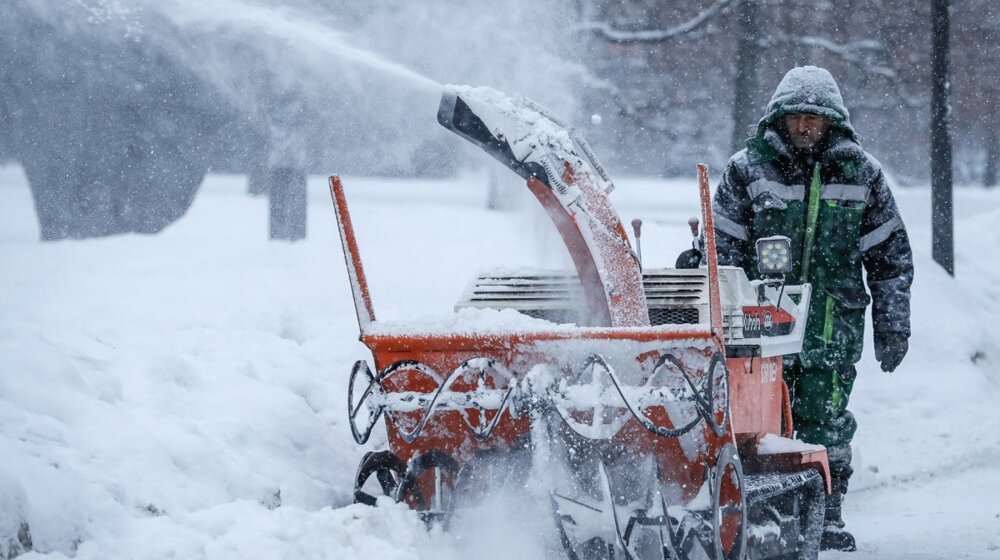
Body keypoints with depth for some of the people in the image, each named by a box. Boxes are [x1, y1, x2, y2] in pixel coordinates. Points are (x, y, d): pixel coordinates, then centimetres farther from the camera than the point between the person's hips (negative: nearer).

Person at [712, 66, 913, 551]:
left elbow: (890, 256, 12)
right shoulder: (747, 169, 3)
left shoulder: (860, 174, 7)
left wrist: (893, 326, 9)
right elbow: (722, 250, 7)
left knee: (825, 421, -2)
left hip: (834, 324, 1)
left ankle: (826, 515, 8)